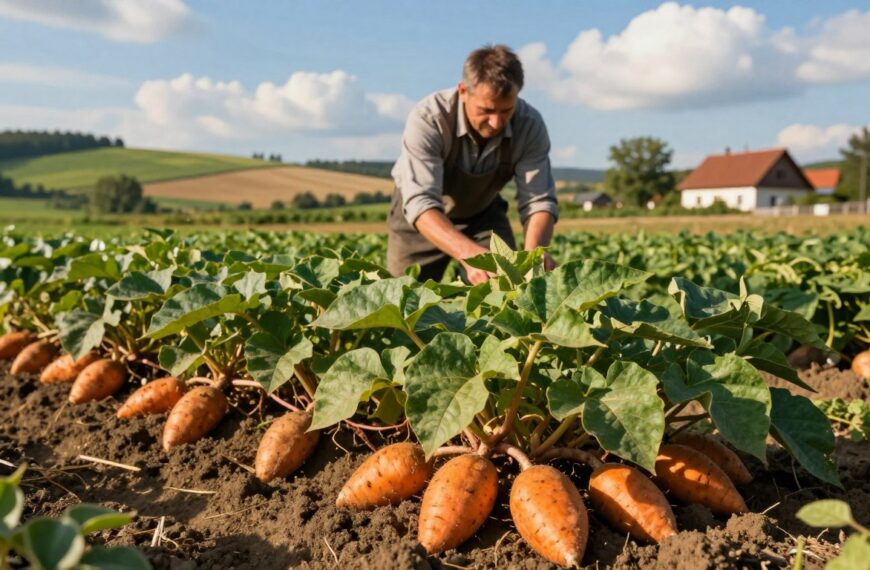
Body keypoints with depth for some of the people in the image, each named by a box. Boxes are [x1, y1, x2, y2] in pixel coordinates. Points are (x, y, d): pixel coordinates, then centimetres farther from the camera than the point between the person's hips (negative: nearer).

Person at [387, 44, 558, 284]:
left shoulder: (530, 126, -25)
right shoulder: (428, 119, -35)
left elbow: (539, 201, -25)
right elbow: (421, 204, -43)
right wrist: (471, 254, -61)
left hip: (483, 213, 2)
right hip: (419, 218, -2)